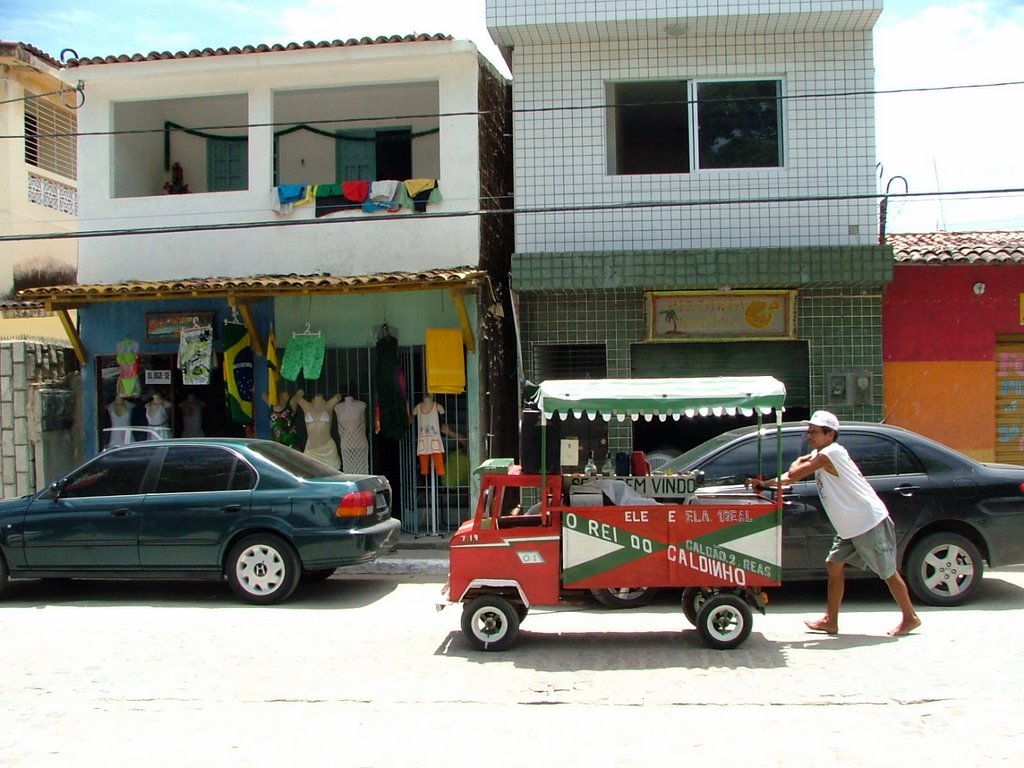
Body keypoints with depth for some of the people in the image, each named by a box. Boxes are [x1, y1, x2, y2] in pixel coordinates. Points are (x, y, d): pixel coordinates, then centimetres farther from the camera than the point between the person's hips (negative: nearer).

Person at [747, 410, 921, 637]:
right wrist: (766, 484, -4)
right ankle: (830, 621, 15)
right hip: (849, 527, 10)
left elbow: (793, 474, -24)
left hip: (870, 523, -10)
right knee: (834, 566, 9)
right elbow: (793, 476, 8)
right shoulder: (819, 454, 8)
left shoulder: (830, 453, -21)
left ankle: (910, 618, 20)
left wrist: (798, 464, -1)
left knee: (888, 573, 4)